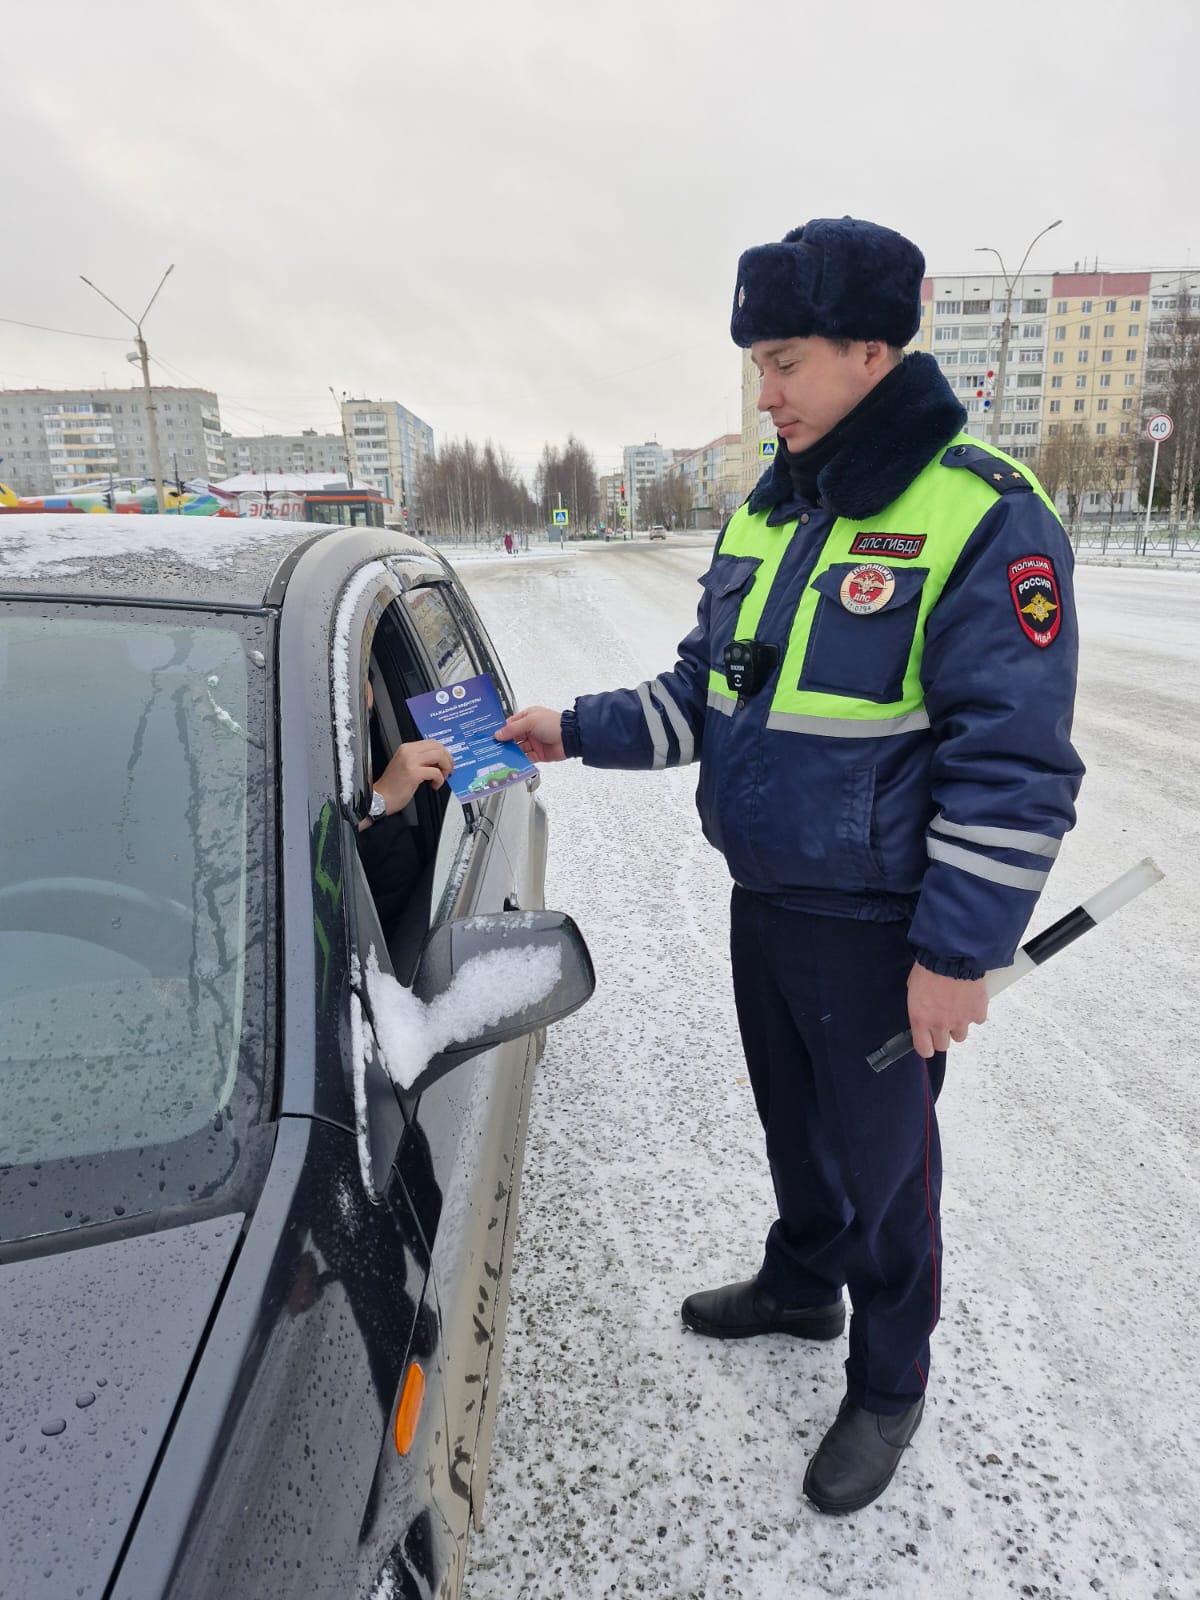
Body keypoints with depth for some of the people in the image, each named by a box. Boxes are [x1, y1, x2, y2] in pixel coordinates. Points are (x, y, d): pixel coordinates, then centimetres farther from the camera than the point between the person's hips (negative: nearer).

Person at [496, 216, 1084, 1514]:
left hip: (876, 931, -6)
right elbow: (704, 687, 13)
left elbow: (1013, 767, -19)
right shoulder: (766, 512, 6)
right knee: (793, 1119, 25)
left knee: (881, 1159, 12)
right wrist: (578, 729, 2)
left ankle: (889, 1383, 37)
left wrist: (960, 952, -19)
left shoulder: (984, 519, -17)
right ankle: (801, 1284, 51)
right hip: (763, 902, 7)